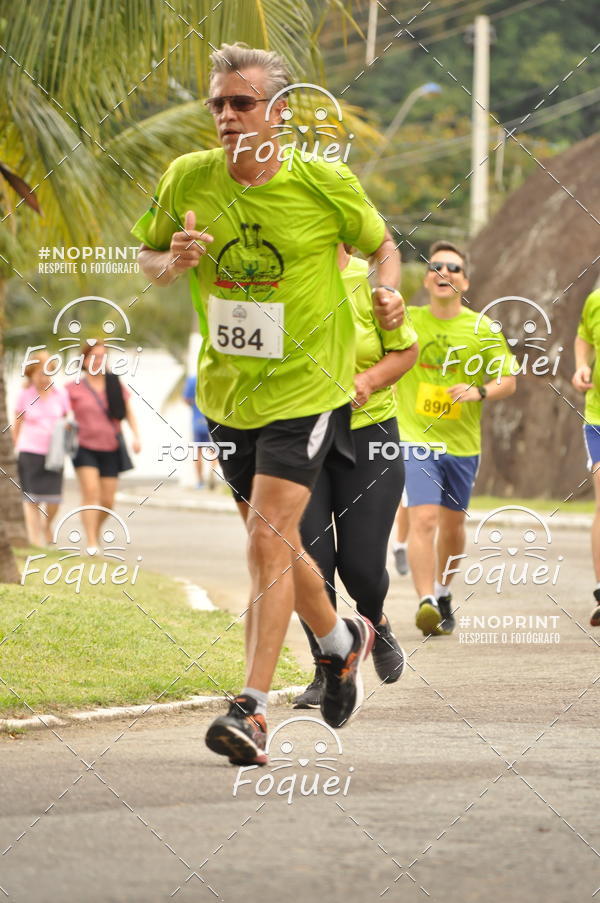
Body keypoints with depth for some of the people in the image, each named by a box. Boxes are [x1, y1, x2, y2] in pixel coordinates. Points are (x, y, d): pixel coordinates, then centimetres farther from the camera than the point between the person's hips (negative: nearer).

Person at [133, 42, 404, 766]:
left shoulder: (324, 183, -10)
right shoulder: (187, 179, -4)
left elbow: (381, 245, 7)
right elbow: (147, 257, 10)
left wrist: (388, 293, -12)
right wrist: (172, 263, -12)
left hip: (305, 389, -5)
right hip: (225, 393, 5)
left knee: (267, 541, -16)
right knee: (273, 544, 16)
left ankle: (251, 710, -16)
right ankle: (342, 641, 42)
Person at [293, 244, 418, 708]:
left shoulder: (370, 282, -7)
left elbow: (406, 349, 2)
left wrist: (370, 379, -15)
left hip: (367, 435, -1)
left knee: (360, 562, -2)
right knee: (309, 555, -8)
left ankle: (375, 619, 35)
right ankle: (326, 669, 8)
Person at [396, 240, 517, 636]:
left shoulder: (483, 329, -1)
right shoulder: (406, 321, -1)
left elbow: (509, 381, 3)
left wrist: (480, 392, -15)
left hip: (462, 441, 2)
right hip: (416, 439, -2)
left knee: (453, 523, 14)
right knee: (423, 518, -18)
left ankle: (443, 592, 38)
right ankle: (426, 602, -25)